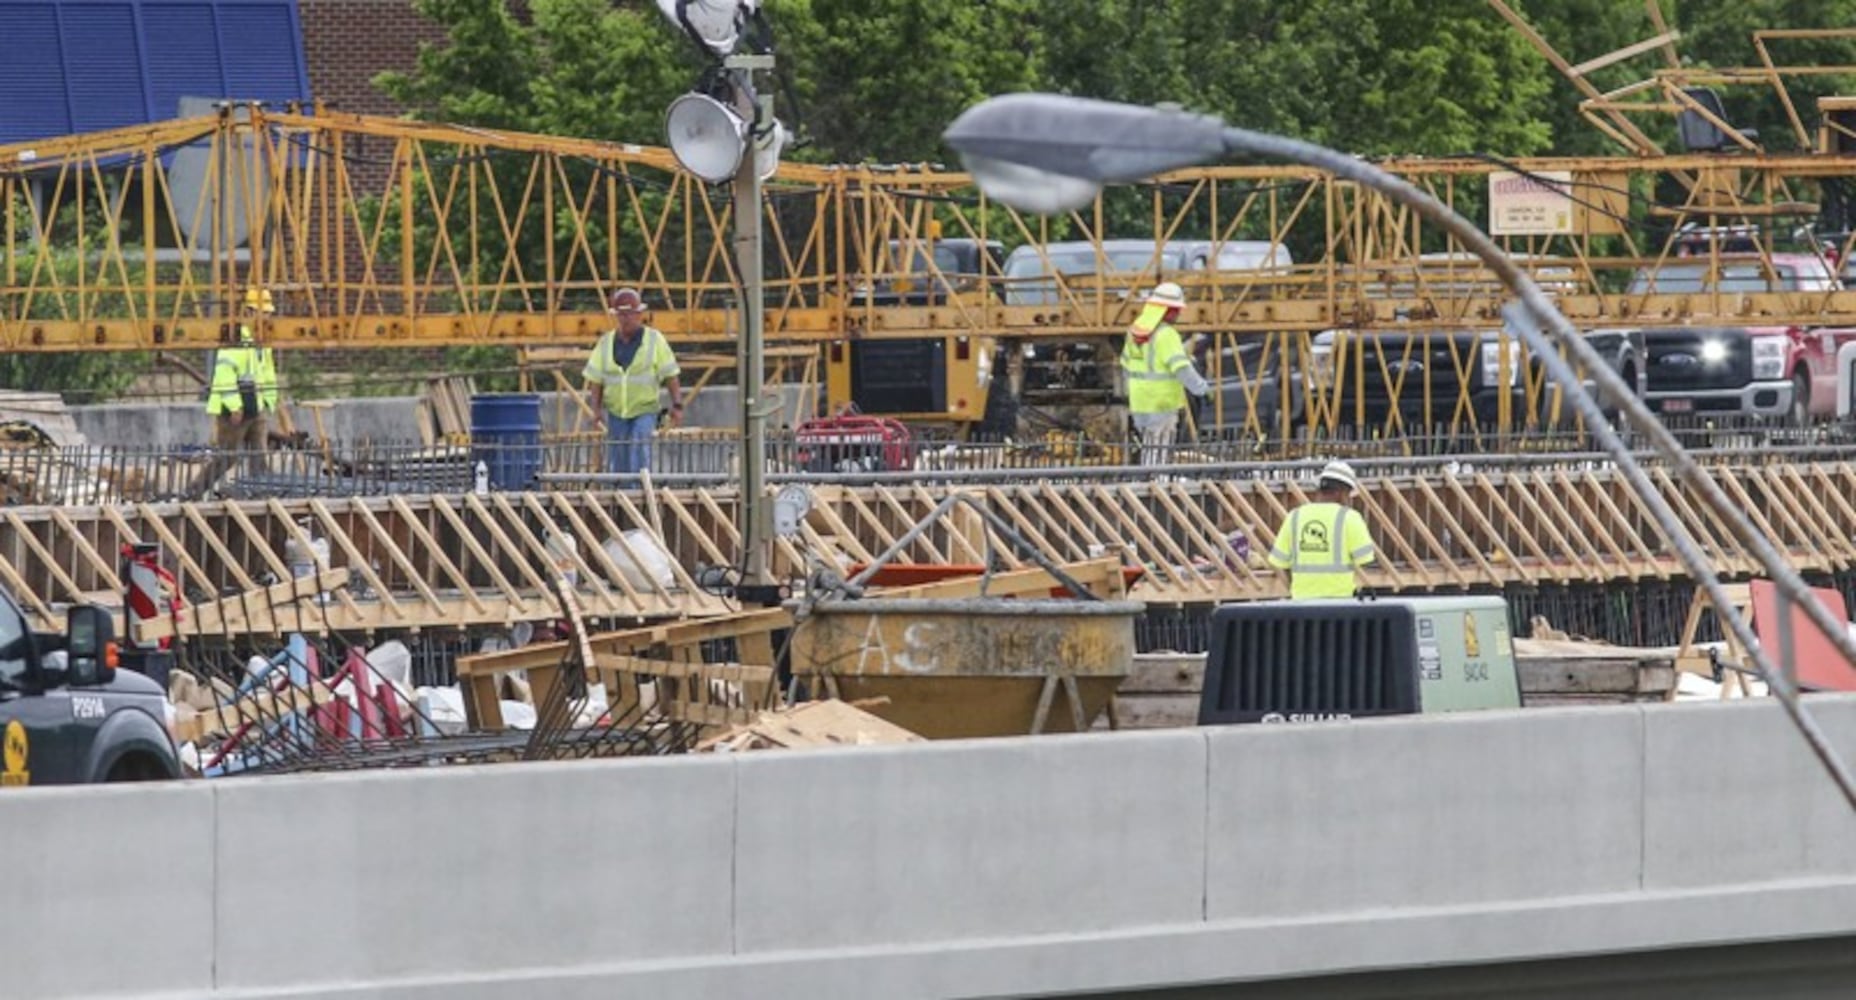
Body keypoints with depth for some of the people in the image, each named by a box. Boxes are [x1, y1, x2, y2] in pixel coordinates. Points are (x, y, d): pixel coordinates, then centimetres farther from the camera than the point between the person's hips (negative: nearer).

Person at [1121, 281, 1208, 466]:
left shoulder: (1135, 330, 8)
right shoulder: (1166, 335, -18)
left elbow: (1127, 363, 20)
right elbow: (1180, 367, -28)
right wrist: (1202, 388, -32)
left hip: (1140, 403, 8)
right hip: (1162, 404, -8)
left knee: (1148, 448, 18)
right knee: (1157, 455, -4)